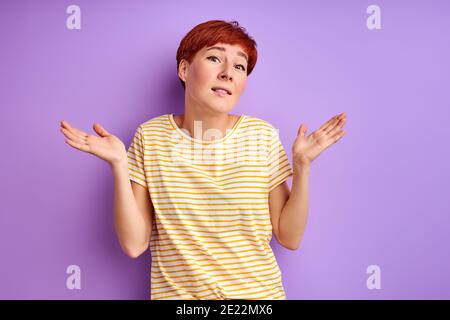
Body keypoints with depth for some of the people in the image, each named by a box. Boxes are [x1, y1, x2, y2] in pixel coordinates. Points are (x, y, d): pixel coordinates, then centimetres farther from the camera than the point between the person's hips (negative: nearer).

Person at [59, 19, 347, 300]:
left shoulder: (263, 136, -10)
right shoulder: (150, 136, -9)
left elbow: (290, 238, -6)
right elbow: (134, 245, -11)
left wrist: (302, 166, -16)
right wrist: (119, 166, -20)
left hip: (258, 293, 1)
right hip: (176, 293, 0)